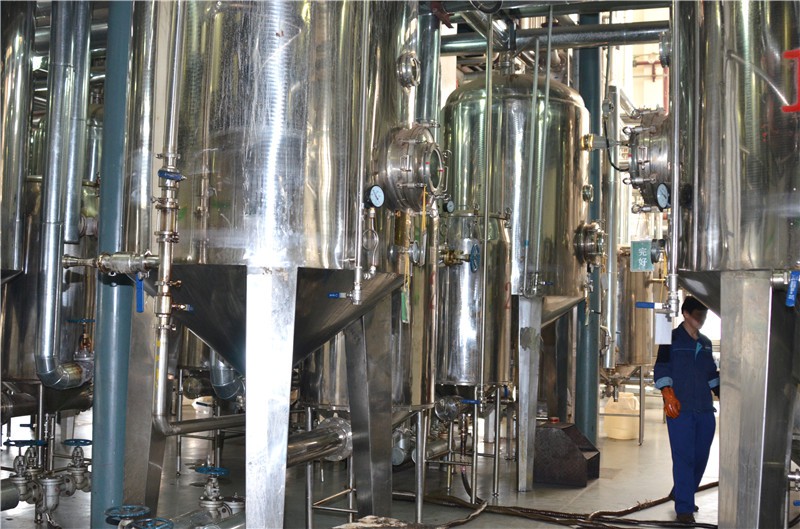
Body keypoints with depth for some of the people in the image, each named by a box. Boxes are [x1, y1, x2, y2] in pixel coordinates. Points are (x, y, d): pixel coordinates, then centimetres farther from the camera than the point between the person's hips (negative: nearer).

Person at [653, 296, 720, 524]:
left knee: (700, 457, 10)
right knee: (684, 458, -7)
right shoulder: (672, 338, -1)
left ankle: (681, 493, 31)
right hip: (680, 409, -6)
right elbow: (661, 368, -8)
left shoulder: (706, 343, 17)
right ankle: (684, 507, -1)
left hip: (705, 410, 6)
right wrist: (668, 394, -20)